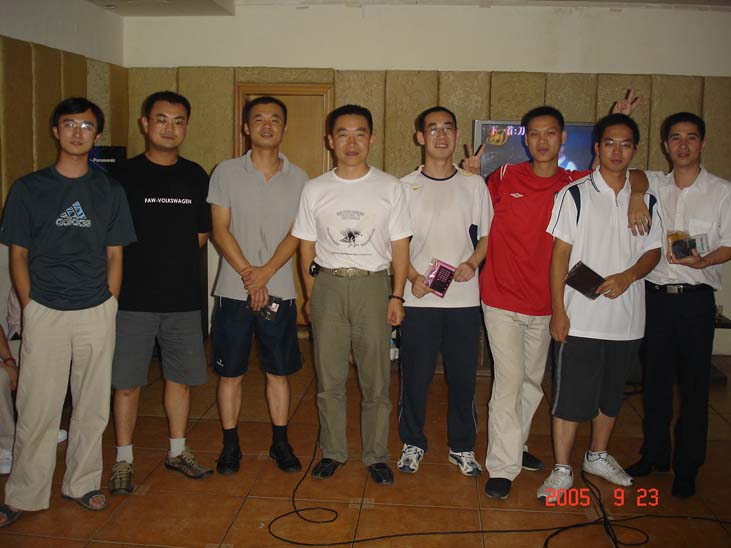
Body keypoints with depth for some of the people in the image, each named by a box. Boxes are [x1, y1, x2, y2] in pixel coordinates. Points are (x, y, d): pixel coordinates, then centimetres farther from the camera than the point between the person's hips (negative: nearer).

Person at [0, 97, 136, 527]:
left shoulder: (110, 191, 7)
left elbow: (114, 255, 8)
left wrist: (108, 307, 2)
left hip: (97, 313, 2)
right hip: (44, 313, -1)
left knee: (93, 406, 9)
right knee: (36, 408, 2)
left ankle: (82, 483, 26)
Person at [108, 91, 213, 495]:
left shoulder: (195, 177, 8)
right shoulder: (123, 175, -2)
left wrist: (167, 259, 4)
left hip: (183, 298, 3)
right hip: (133, 299, -3)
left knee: (181, 377, 11)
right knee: (127, 382, 3)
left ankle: (177, 451, 28)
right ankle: (124, 459, 19)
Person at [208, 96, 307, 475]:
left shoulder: (298, 178, 5)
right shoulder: (226, 172, 1)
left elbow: (296, 234, -1)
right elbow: (220, 230, -4)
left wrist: (265, 273, -15)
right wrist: (248, 275, -14)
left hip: (278, 292, 1)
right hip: (233, 291, -1)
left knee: (278, 371, 9)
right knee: (230, 372, 7)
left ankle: (280, 442, 23)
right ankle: (230, 444, 22)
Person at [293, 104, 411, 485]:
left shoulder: (389, 187, 2)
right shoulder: (315, 190, 5)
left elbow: (400, 246, 2)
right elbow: (307, 246, 8)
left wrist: (397, 296, -2)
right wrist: (311, 295, 4)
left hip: (373, 285, -1)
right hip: (328, 285, 1)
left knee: (376, 379, 5)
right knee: (328, 378, 8)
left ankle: (376, 455, 20)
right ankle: (332, 451, 24)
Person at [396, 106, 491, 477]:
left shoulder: (474, 185, 7)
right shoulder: (405, 187, 4)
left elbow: (487, 235, 11)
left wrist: (473, 263, -8)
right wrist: (413, 276, -12)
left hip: (464, 297, 1)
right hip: (419, 298, -1)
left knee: (463, 377, 8)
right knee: (415, 376, 6)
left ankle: (462, 446, 26)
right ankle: (413, 443, 25)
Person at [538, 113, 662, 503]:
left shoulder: (646, 199, 8)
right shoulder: (576, 195, -3)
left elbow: (653, 251, 9)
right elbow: (560, 254, -5)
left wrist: (628, 276, -12)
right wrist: (558, 310, -11)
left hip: (627, 318, 4)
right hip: (581, 317, -4)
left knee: (611, 393, 17)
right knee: (571, 394, -1)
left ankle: (598, 455, 36)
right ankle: (562, 470, 11)